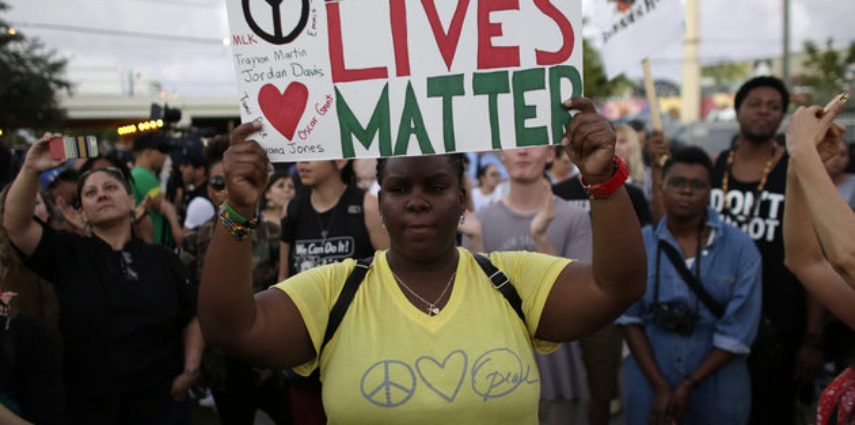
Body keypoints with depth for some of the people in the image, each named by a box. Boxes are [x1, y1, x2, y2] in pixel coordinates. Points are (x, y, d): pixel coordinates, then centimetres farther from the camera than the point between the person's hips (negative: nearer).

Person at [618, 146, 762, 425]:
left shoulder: (741, 248, -4)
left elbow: (737, 334, -7)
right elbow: (630, 319, -3)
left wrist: (688, 386, -10)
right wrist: (660, 388, -10)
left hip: (716, 391, -1)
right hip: (649, 386, 1)